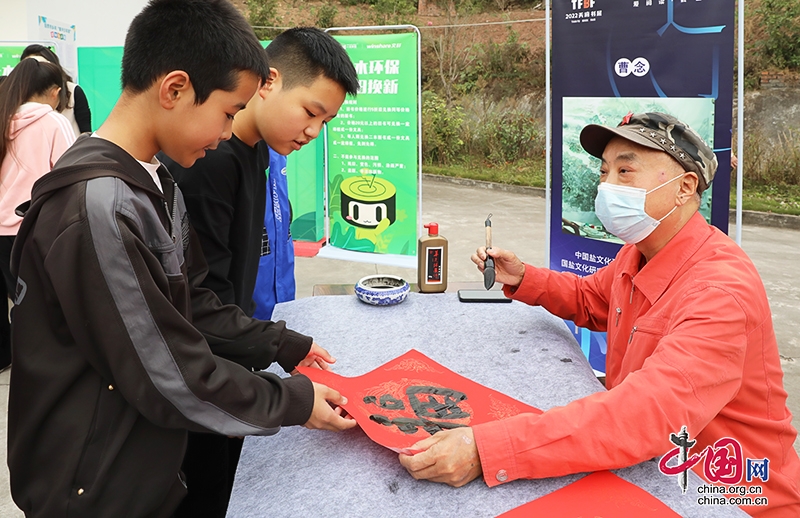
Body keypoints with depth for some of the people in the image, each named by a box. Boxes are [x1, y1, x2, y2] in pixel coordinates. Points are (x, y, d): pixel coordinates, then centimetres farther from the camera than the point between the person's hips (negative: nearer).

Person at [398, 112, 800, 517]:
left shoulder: (722, 290, -28)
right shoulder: (638, 253, 0)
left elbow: (651, 412, -41)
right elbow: (589, 301, 21)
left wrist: (484, 450, -48)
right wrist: (521, 279, 0)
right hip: (646, 467, 7)